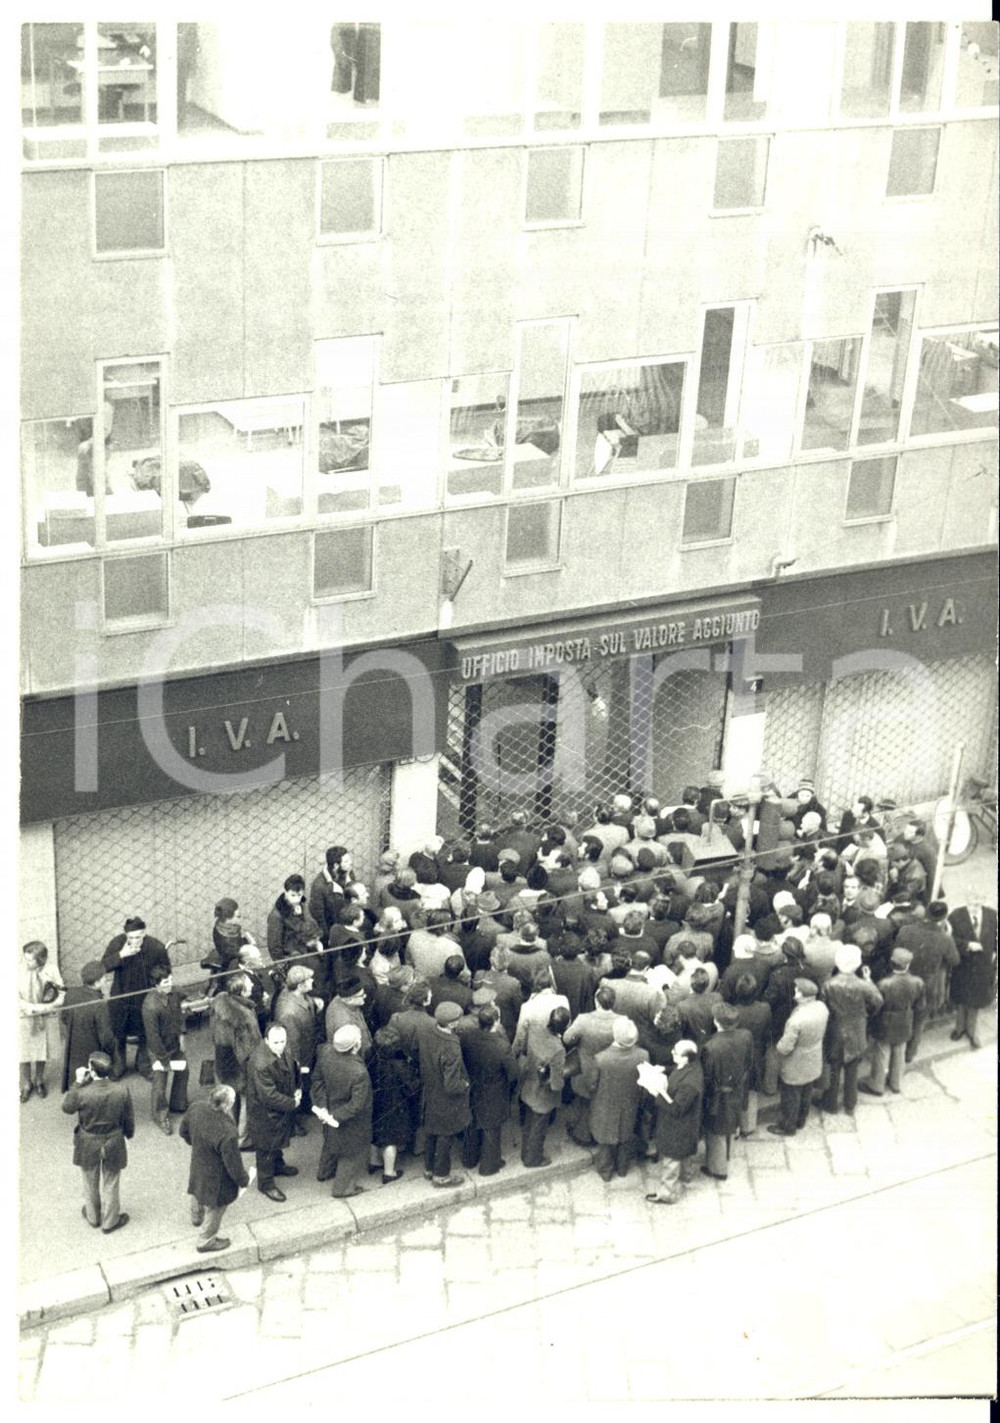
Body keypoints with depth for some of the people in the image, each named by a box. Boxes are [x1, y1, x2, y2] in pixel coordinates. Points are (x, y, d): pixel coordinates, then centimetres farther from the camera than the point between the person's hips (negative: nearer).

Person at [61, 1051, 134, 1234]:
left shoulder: (82, 1093, -30)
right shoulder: (122, 1091, -23)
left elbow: (67, 1108, -8)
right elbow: (129, 1119, -8)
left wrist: (78, 1083, -10)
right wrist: (129, 1133, 13)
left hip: (88, 1146, -1)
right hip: (113, 1146, 1)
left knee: (90, 1183, 25)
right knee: (110, 1184, 22)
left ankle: (92, 1217, 46)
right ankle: (110, 1221, 39)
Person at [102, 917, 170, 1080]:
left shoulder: (156, 947, -19)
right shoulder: (117, 943, -17)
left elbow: (165, 972, -4)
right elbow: (104, 966, -19)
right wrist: (121, 955, -32)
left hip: (144, 997, 0)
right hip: (120, 996, 0)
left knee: (145, 1035, 16)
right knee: (118, 1035, 14)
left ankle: (143, 1065, 39)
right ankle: (118, 1065, 37)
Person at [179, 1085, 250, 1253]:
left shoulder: (196, 1108, -24)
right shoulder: (227, 1134, -43)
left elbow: (184, 1131, -2)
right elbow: (234, 1165, -27)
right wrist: (244, 1180, -7)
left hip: (198, 1163, 7)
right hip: (216, 1178, -7)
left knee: (199, 1191, 37)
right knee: (215, 1208, 22)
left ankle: (196, 1216, 67)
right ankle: (206, 1241, 46)